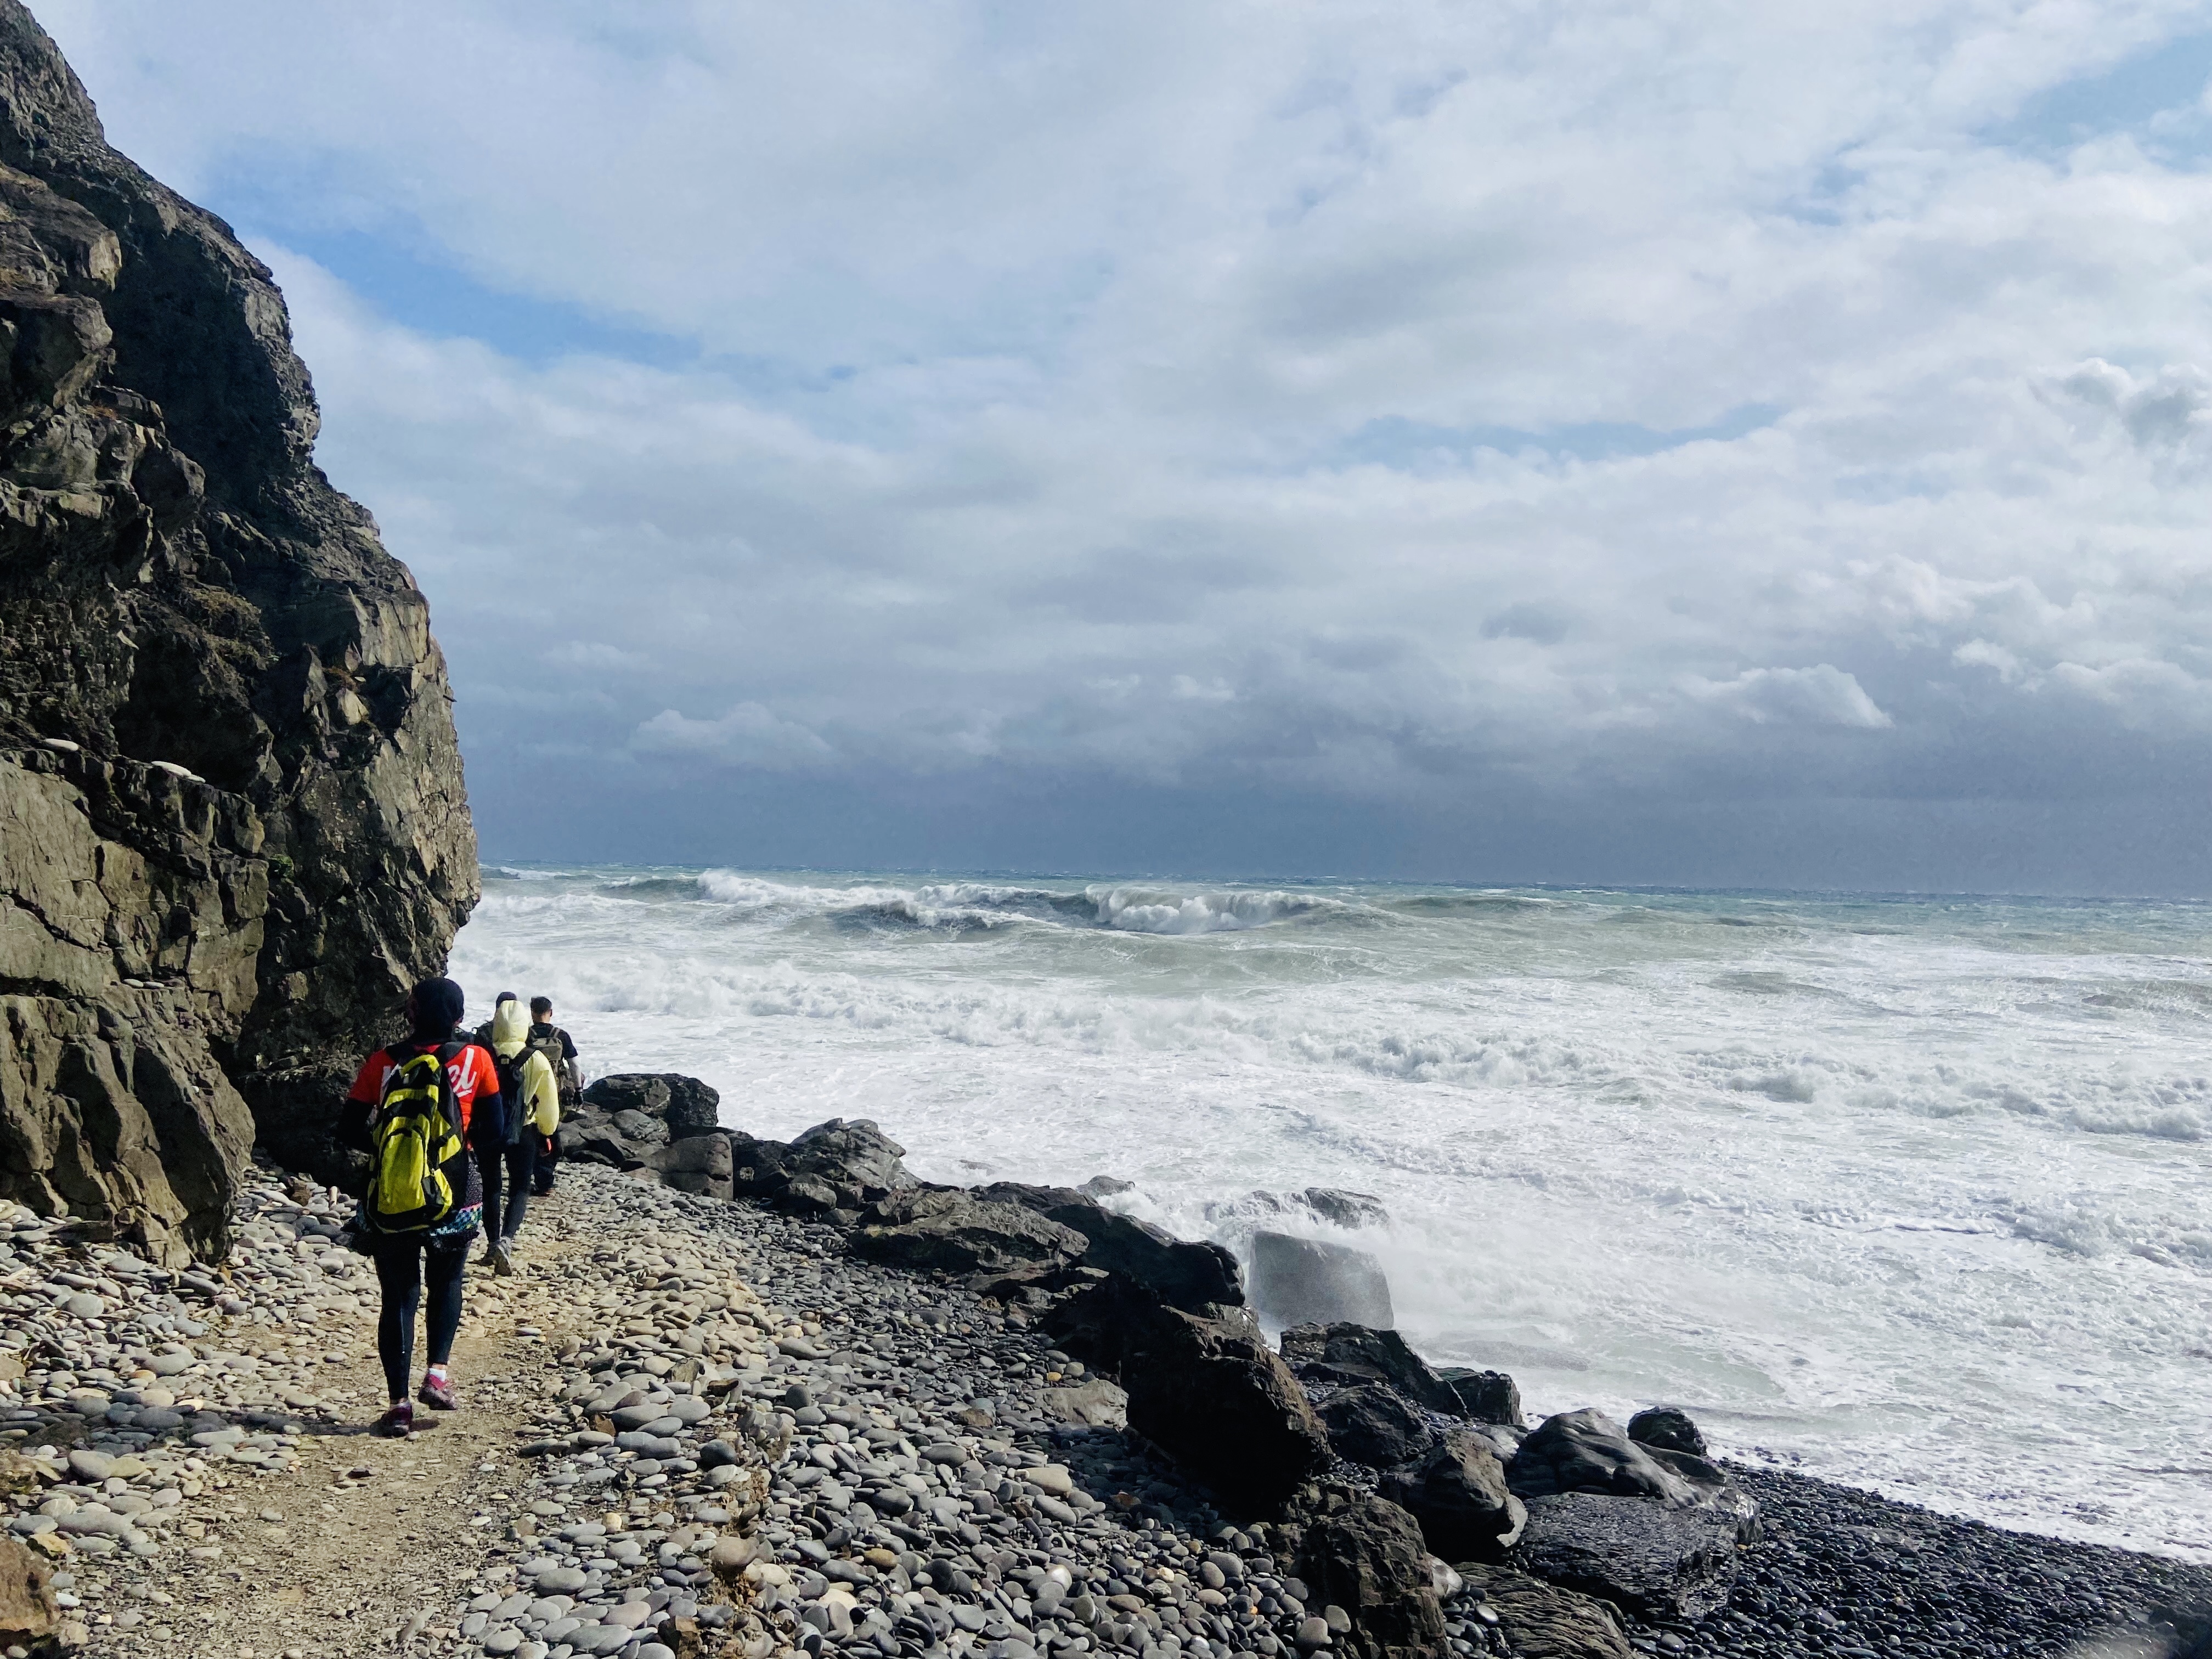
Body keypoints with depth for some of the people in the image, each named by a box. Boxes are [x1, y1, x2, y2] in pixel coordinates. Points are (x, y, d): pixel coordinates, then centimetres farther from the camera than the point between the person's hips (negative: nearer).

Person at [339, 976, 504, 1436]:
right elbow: (495, 1131, -2)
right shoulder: (475, 1060, -6)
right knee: (446, 1282, 23)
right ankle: (438, 1372, 10)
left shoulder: (383, 1063, -5)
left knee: (399, 1295, 9)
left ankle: (399, 1403, 6)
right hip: (455, 1196, 0)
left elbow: (349, 1130, -2)